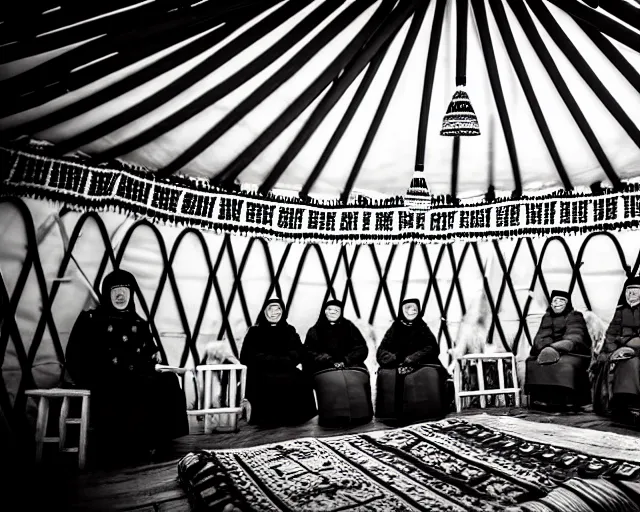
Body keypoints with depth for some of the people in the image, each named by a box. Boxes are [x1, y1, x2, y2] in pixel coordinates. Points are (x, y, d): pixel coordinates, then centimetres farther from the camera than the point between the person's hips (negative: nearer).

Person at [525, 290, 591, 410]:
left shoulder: (575, 316, 6)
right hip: (549, 351, 4)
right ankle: (541, 398, -24)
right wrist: (547, 349, -19)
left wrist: (555, 348, -26)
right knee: (533, 363, -24)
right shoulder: (547, 318, 19)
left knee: (566, 364, -36)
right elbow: (540, 338, 5)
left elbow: (573, 339, -11)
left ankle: (569, 401, -28)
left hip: (571, 352, -4)